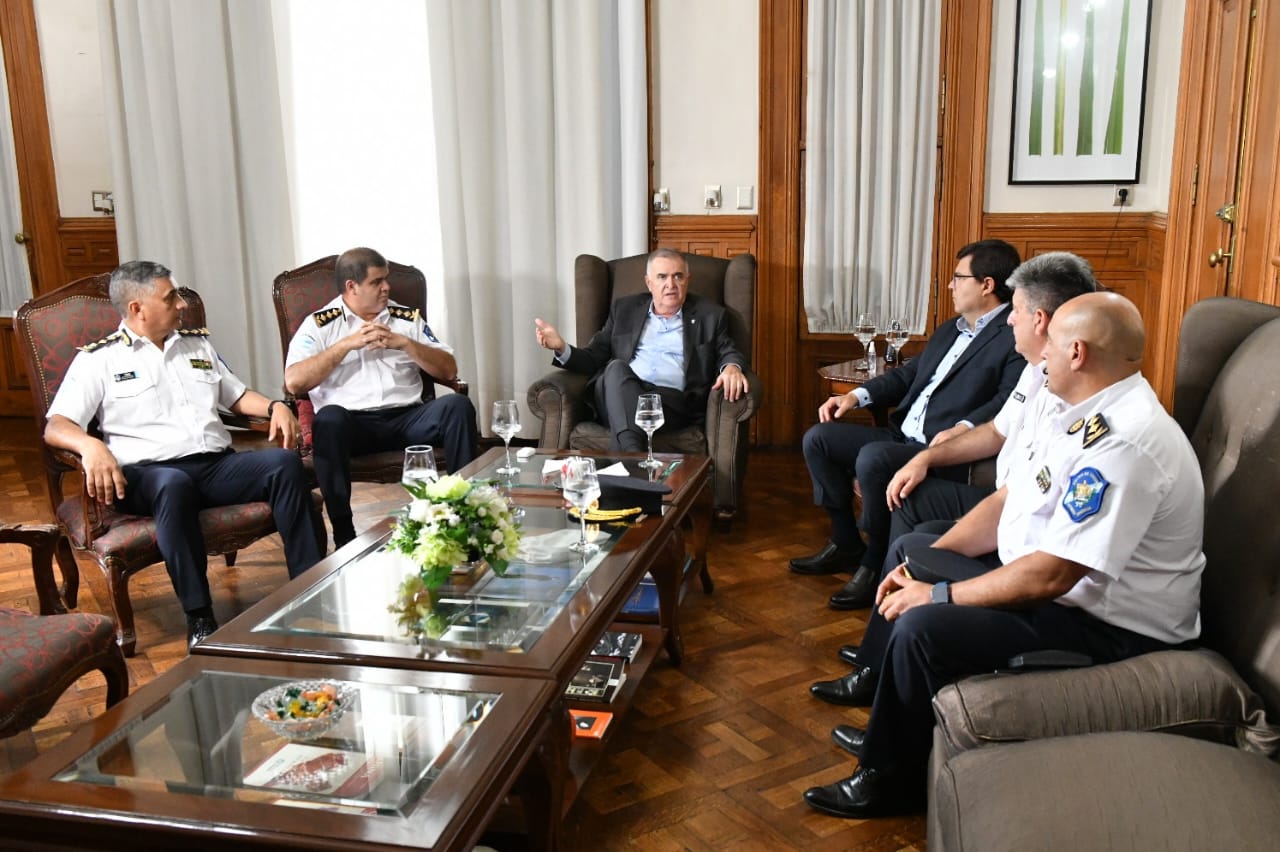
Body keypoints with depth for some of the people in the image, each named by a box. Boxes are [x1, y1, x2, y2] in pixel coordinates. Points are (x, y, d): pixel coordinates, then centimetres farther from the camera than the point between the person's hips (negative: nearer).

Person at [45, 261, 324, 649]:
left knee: (285, 463, -24)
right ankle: (200, 620, -35)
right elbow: (56, 427, -2)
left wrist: (274, 406, 6)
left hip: (218, 465, 5)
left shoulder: (198, 343, 23)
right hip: (150, 473, -4)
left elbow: (237, 396, 29)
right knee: (174, 484, -41)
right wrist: (91, 445, -27)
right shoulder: (99, 359, 7)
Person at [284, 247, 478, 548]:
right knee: (329, 418, -36)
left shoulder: (407, 317, 17)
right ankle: (344, 536, -28)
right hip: (351, 422, -2)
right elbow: (294, 382, -7)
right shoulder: (319, 325, 8)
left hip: (407, 418, 3)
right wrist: (348, 344, -10)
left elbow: (449, 370, 11)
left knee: (457, 405, -24)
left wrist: (405, 343, -4)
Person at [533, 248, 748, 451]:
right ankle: (634, 454, -52)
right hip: (620, 395, 2)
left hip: (672, 398, -2)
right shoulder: (624, 309, 24)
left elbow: (728, 352, 12)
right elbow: (594, 358, 19)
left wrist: (731, 367, -14)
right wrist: (562, 348, -2)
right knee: (617, 367, -34)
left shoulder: (709, 315, 20)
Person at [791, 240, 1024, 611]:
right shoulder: (949, 330, 22)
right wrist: (857, 395, 11)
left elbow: (1010, 399, -23)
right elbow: (908, 373, 25)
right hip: (902, 437, 10)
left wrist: (963, 427, -38)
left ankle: (876, 564, -15)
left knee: (872, 459, -35)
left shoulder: (1015, 337, -9)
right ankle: (846, 543, 9)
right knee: (818, 438, 2)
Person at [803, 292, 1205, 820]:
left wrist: (940, 595, -21)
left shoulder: (1124, 444, -30)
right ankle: (874, 682, 33)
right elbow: (1006, 499, 7)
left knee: (922, 628, -25)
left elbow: (1050, 576, -31)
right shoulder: (1058, 404, 1)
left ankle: (888, 779, -1)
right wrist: (926, 562, -1)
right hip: (1039, 570, 10)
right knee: (910, 551, 18)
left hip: (1109, 624, -10)